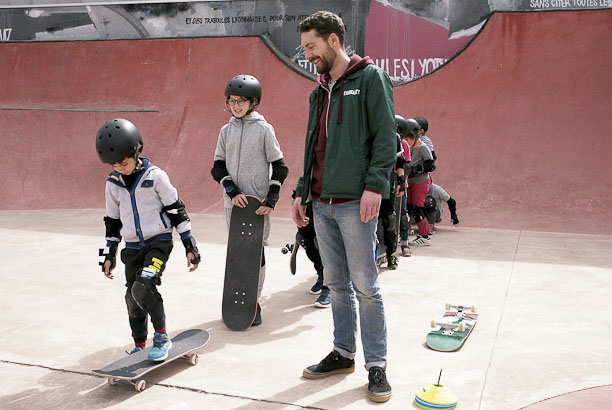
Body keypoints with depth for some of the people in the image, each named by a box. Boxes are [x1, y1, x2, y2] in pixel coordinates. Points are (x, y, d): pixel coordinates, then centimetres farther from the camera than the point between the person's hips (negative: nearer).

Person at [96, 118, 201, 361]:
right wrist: (109, 254, 15)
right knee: (133, 299, 7)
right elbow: (113, 220, 15)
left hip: (159, 241, -5)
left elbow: (176, 211, -7)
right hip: (132, 247, 5)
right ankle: (139, 346, 25)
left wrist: (190, 246, -7)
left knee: (143, 287, -24)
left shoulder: (155, 176, -10)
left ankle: (162, 336, -5)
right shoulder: (113, 184, 5)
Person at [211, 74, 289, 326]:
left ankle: (254, 303, 10)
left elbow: (280, 168, -1)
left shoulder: (264, 129, -2)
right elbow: (217, 167, 8)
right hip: (233, 201, 4)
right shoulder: (226, 131, 8)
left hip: (258, 202, -3)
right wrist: (232, 191, -8)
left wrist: (270, 200, -10)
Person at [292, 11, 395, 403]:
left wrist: (375, 184, -20)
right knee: (337, 284, 13)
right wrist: (302, 192, 19)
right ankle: (343, 353, 25)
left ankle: (377, 366, 9)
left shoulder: (370, 78, -3)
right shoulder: (320, 91, 19)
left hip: (355, 202, -7)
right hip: (322, 204, 7)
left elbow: (385, 136, -10)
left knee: (365, 286, -2)